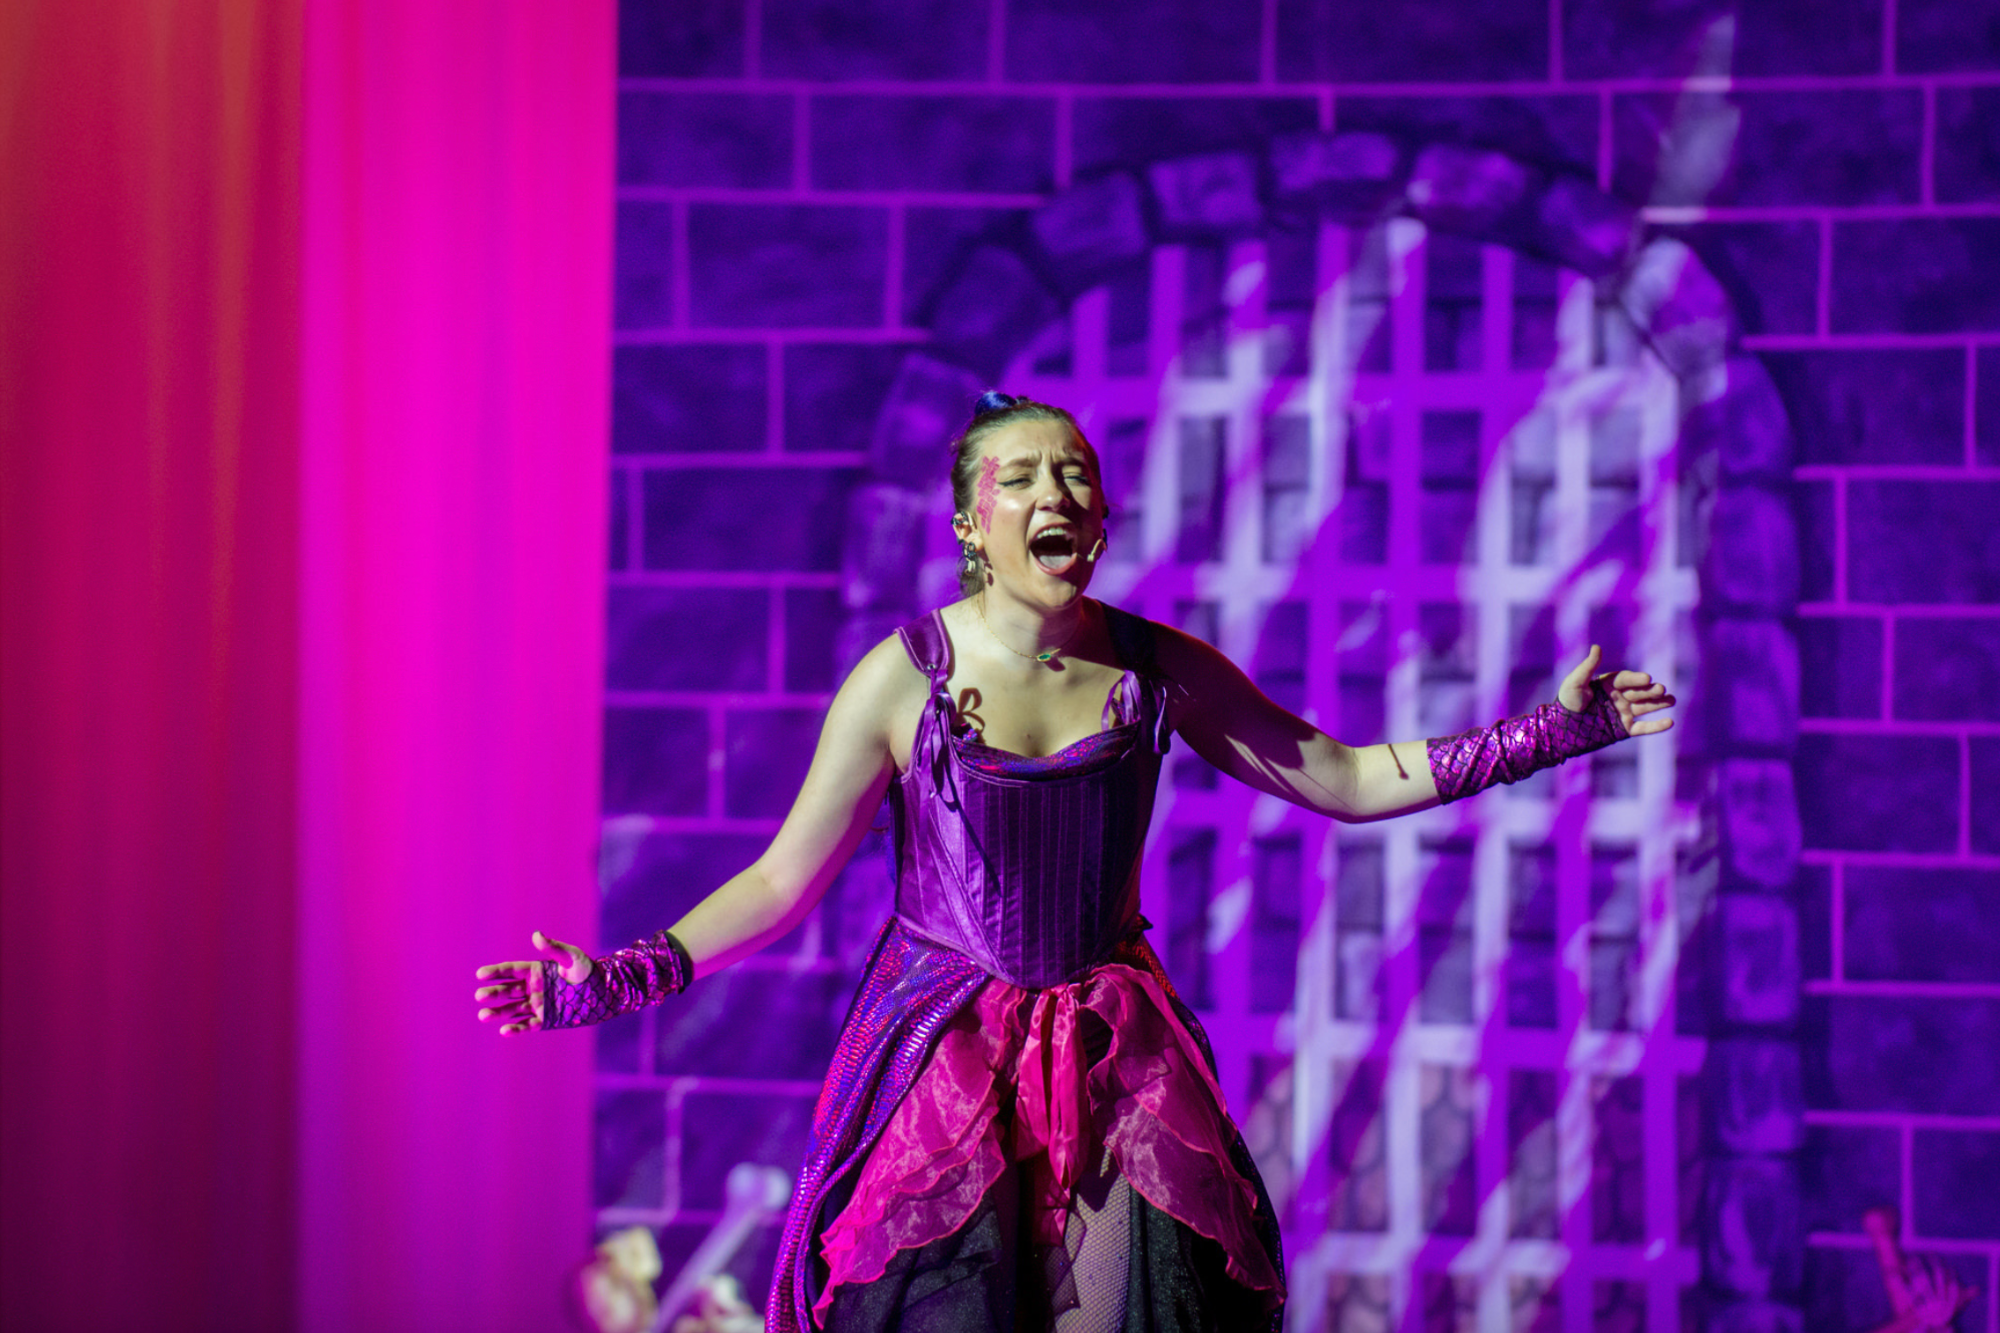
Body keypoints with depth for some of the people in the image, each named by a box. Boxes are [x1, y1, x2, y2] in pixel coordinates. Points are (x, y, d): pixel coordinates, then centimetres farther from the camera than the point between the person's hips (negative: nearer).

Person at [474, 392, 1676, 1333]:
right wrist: (616, 981, -17)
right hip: (946, 1070, -2)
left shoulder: (1158, 669, 0)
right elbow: (785, 879, -5)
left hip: (1117, 1071, 2)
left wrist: (1557, 727, 4)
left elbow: (1345, 779, 7)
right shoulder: (904, 677, -8)